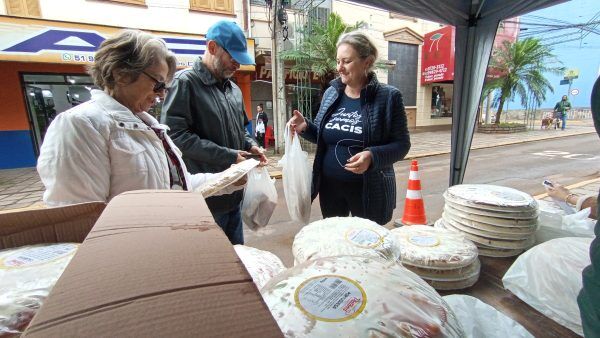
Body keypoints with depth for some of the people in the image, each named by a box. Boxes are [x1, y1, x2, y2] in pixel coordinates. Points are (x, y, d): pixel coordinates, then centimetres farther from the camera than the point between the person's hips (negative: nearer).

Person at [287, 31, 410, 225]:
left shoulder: (388, 97, -10)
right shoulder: (331, 93, 3)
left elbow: (401, 144, -9)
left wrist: (373, 156, -28)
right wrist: (305, 127, -10)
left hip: (369, 191, -4)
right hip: (330, 187, 4)